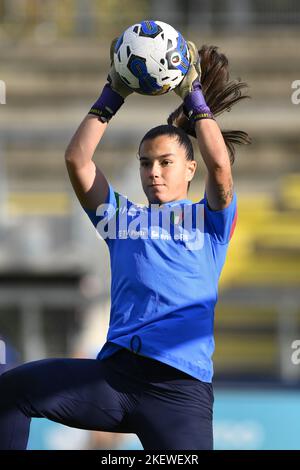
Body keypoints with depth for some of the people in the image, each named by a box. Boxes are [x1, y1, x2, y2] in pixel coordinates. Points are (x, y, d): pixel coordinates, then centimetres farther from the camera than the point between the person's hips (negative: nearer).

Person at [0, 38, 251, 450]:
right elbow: (77, 160, 13)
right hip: (112, 373, 3)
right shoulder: (123, 217, 24)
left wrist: (194, 96, 6)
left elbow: (219, 165, -5)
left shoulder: (210, 220, 15)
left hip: (180, 387, -3)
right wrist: (113, 95, 12)